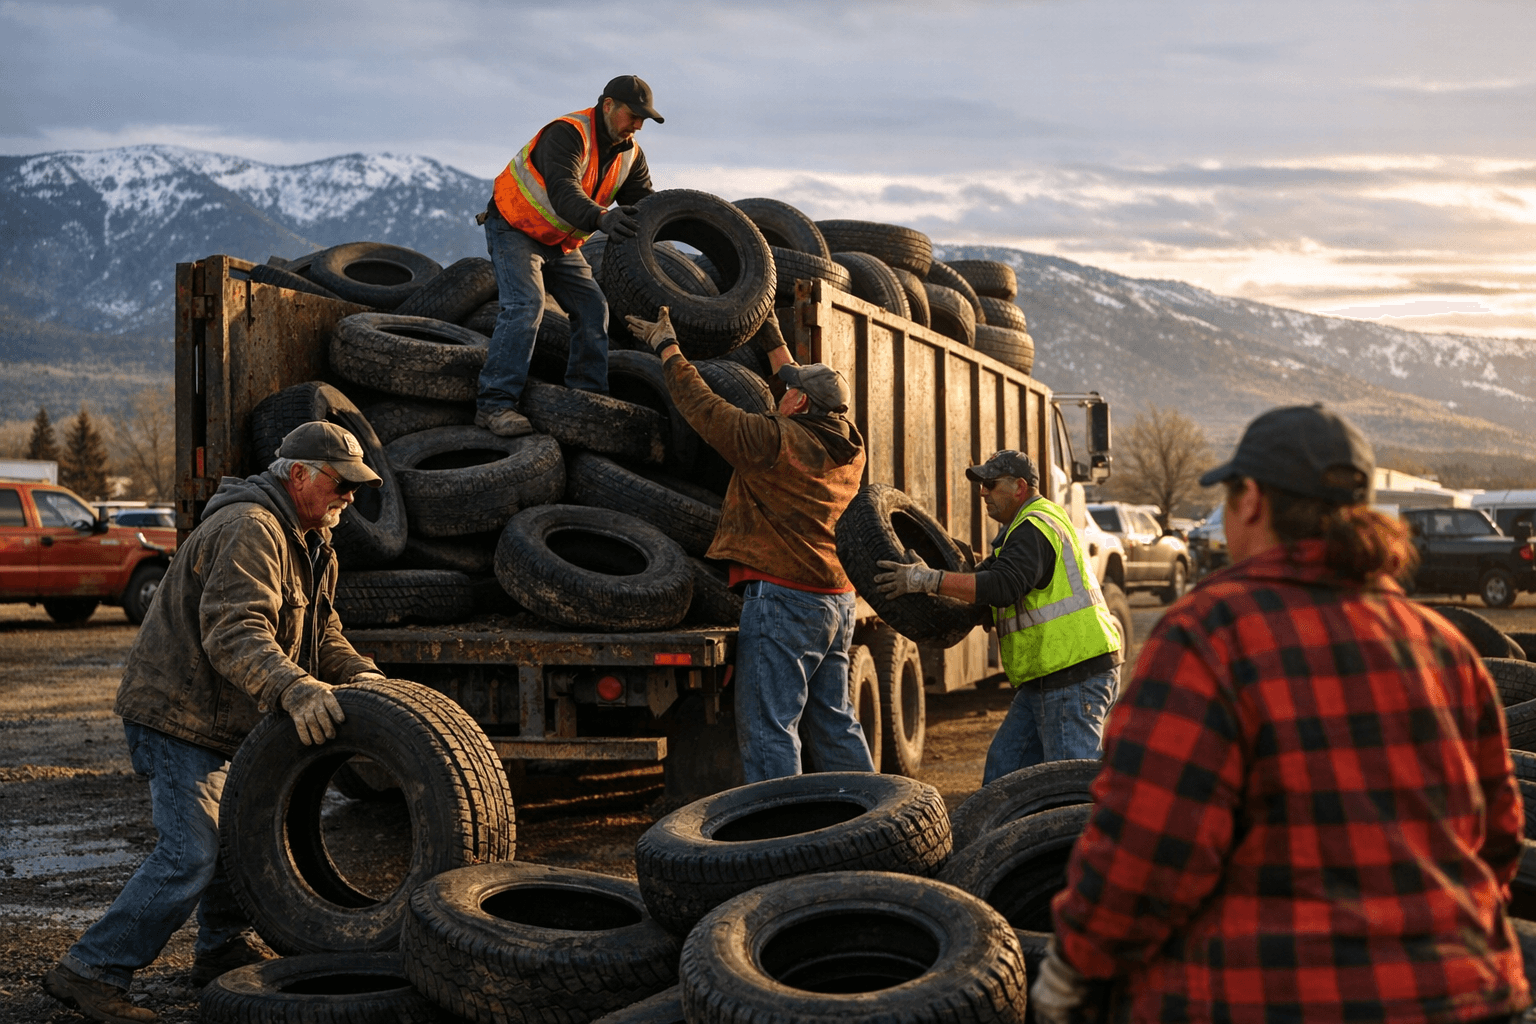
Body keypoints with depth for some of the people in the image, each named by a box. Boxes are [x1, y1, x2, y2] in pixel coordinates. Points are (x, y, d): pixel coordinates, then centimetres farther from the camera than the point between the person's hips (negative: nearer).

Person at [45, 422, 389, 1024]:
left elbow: (320, 631, 14)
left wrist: (360, 674, -5)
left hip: (220, 719, 11)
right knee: (191, 852, -14)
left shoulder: (309, 543, 14)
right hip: (175, 714, -11)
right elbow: (234, 634, -35)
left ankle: (222, 949, 35)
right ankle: (92, 971, -7)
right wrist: (294, 688, -49)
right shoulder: (248, 530, -22)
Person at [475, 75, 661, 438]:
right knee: (525, 304, -23)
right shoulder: (567, 134, -28)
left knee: (592, 308, 2)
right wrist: (601, 218, -61)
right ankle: (494, 404, -26)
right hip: (514, 227, -8)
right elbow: (563, 192, -43)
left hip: (560, 241, 9)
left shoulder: (629, 153, -1)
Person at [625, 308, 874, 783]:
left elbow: (704, 407, -4)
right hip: (837, 599, 9)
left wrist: (667, 347, 9)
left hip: (782, 596, -8)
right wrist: (774, 341, 40)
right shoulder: (848, 448, 10)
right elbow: (813, 392, 29)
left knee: (767, 726, -5)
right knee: (834, 721, 15)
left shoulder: (774, 440, -12)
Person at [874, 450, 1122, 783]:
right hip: (1046, 680, 11)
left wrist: (930, 580, -31)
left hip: (1075, 677, -11)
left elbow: (1003, 586, -30)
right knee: (1003, 770, 11)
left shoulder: (1034, 528, -14)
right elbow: (986, 577, 20)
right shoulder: (1031, 524, 22)